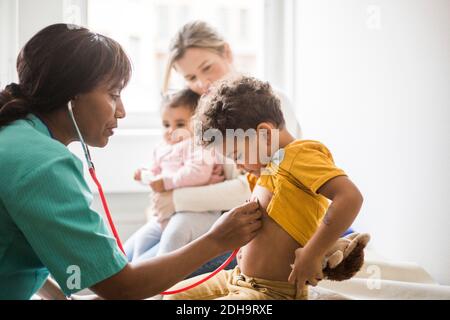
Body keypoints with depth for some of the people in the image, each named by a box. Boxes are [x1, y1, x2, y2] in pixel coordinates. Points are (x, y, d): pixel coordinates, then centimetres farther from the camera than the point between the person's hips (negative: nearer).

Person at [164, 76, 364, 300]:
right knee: (176, 295, 17)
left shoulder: (299, 155, -17)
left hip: (273, 291, -10)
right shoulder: (269, 165, 11)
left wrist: (312, 255, -29)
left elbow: (350, 197, -30)